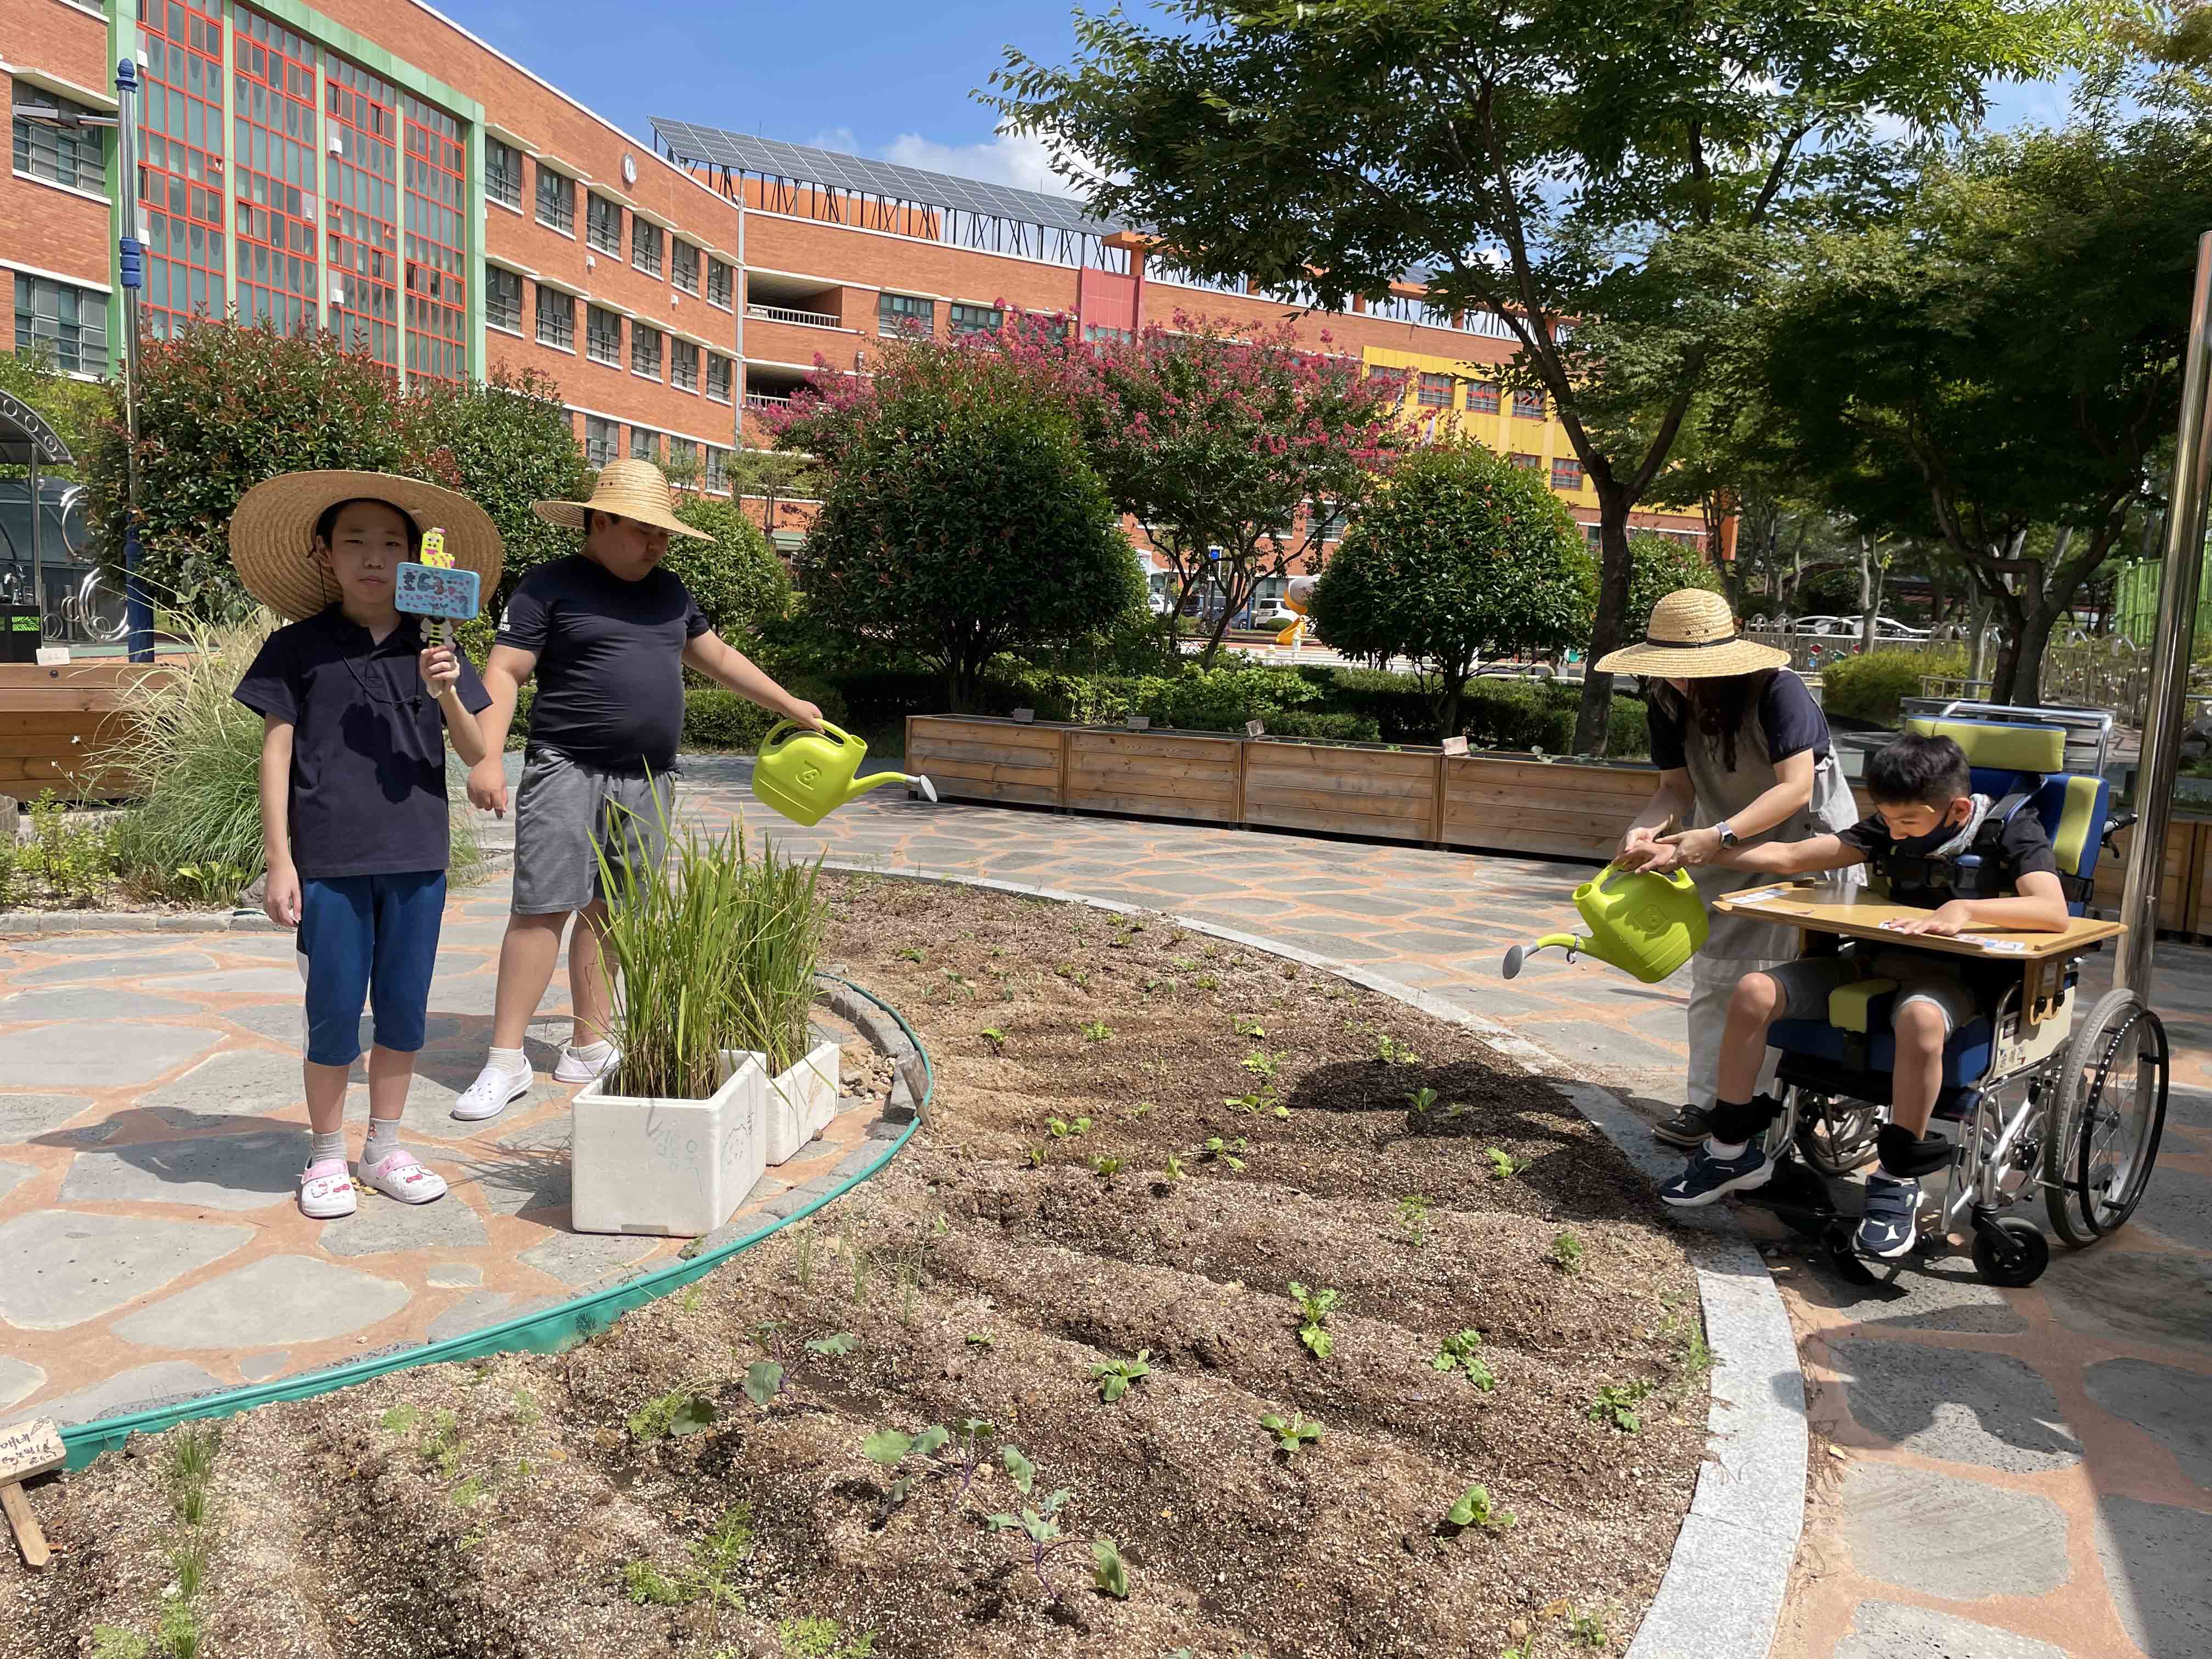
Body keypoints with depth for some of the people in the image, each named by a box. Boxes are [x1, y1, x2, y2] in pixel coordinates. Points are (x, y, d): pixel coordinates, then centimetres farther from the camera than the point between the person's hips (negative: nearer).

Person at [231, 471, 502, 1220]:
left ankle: (383, 1148, 27)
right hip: (331, 859, -2)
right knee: (335, 1012, 4)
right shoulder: (296, 649, 1)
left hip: (417, 857, 2)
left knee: (404, 1010, 10)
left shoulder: (432, 651, 7)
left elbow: (476, 753, 4)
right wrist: (279, 862, -4)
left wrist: (446, 694, -15)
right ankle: (326, 1156, 22)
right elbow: (276, 753, 0)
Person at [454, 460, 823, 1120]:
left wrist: (788, 704, 31)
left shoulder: (669, 591, 17)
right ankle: (506, 1061, -2)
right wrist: (487, 757, -20)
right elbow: (504, 674, -7)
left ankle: (589, 1047, 15)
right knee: (541, 910, -8)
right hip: (567, 772, -5)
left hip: (648, 782, 5)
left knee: (606, 914, 8)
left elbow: (716, 656, 29)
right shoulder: (550, 586, -2)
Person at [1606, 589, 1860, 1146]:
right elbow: (1676, 786, -8)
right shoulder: (1668, 701, -10)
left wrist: (1717, 836, -42)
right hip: (1722, 846, 6)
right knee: (1713, 975, 5)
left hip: (1806, 839, -5)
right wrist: (1646, 830, -30)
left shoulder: (1777, 689, -28)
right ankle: (1707, 1101, 12)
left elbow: (1796, 789, -32)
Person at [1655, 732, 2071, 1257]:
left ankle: (1898, 1179, -22)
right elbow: (1790, 858, 6)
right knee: (1754, 992, -16)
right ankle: (1732, 1151, -2)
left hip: (1951, 973, -5)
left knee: (1920, 1018, -41)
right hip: (1875, 959, 5)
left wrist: (1964, 909, -38)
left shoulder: (2011, 828, -8)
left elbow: (2054, 912, -24)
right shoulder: (1891, 827, 5)